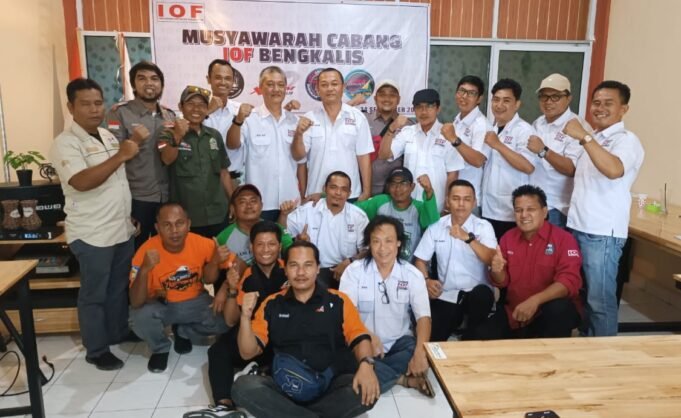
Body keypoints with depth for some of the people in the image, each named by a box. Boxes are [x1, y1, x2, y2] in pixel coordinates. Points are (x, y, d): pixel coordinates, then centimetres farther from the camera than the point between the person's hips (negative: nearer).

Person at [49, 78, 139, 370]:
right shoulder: (65, 143, -15)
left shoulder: (108, 136, 11)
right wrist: (120, 156, -29)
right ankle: (96, 350, 21)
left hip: (122, 229, 8)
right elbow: (81, 182, -29)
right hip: (92, 235, -7)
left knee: (119, 287, 20)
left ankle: (118, 333, 38)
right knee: (94, 294, 6)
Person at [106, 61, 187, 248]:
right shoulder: (119, 112, -6)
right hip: (136, 198, -4)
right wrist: (134, 140, -27)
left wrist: (178, 136, -9)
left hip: (167, 197, 5)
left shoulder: (169, 115, 8)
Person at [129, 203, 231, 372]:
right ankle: (160, 348, 3)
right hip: (160, 305, -2)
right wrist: (144, 270, -44)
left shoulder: (203, 244, -20)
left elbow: (208, 279, -3)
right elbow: (136, 303, -27)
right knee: (140, 317, -33)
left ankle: (182, 332, 11)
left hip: (195, 302, 2)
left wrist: (215, 262, -25)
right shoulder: (146, 251, -25)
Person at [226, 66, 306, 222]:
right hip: (260, 204, -4)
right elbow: (232, 145, -19)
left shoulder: (295, 121, 8)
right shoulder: (250, 119, -5)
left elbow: (301, 162, 12)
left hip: (291, 203, 4)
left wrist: (303, 197, 10)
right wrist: (238, 120, -37)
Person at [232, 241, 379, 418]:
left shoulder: (338, 301, 6)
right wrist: (246, 316, -11)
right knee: (243, 386, -24)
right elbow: (248, 352, 6)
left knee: (366, 391, -29)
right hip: (285, 387, 1)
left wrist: (366, 364, -22)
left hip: (332, 385, 0)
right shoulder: (271, 304, 10)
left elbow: (360, 339, -1)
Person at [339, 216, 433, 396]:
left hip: (400, 342, 1)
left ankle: (375, 371, -17)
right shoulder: (354, 271, -6)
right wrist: (368, 336, -32)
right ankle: (407, 379, -17)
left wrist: (420, 352, -29)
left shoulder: (412, 274, -3)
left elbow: (423, 316, -11)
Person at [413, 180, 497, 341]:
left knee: (483, 294, -36)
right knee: (429, 336, -20)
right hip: (445, 296, 1)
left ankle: (470, 341, -8)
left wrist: (468, 238, -31)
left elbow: (491, 260, -19)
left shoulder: (483, 226, -3)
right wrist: (426, 280, -9)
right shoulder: (436, 228, 5)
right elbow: (420, 260, 10)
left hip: (475, 293, -1)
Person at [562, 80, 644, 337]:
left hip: (602, 234, -8)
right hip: (578, 228, 8)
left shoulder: (627, 140, -10)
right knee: (583, 294, 17)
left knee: (600, 300, -1)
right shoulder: (594, 140, 17)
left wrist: (583, 137, -29)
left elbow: (614, 170, -32)